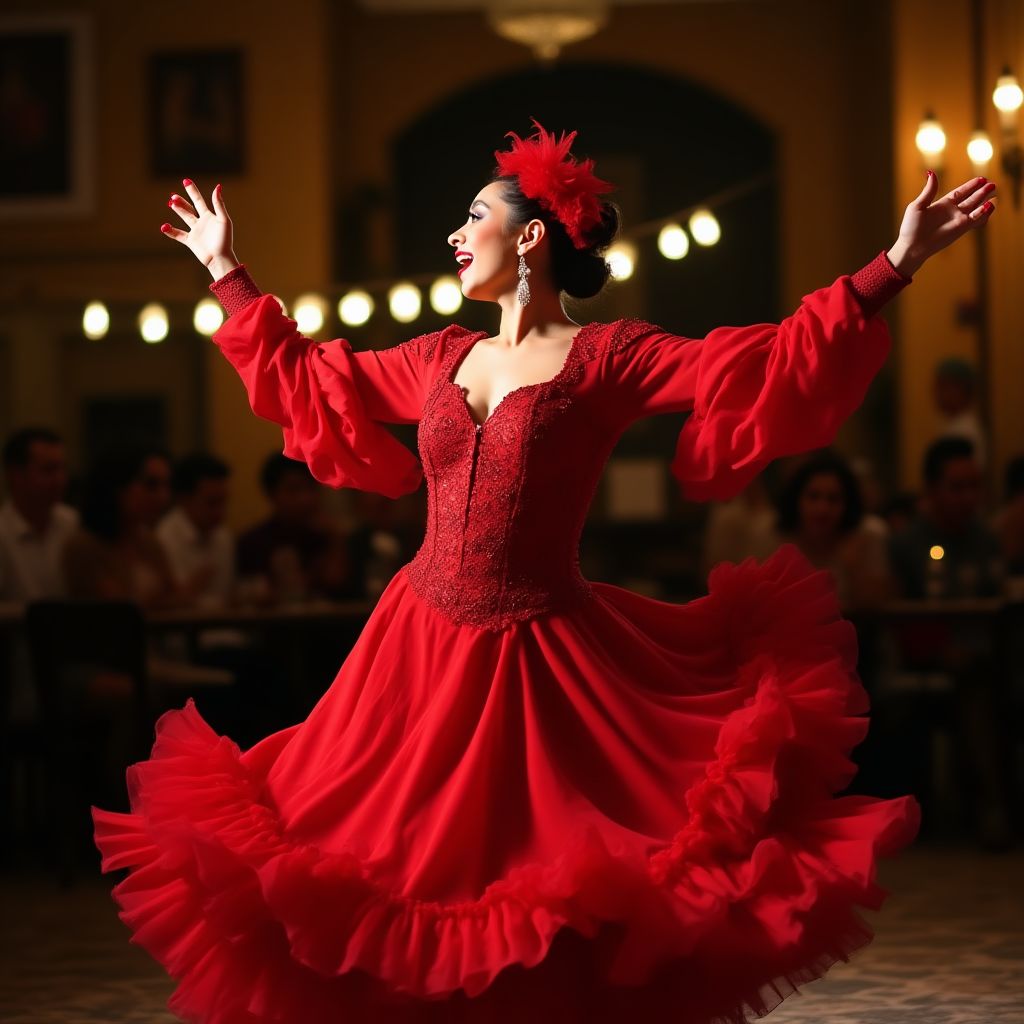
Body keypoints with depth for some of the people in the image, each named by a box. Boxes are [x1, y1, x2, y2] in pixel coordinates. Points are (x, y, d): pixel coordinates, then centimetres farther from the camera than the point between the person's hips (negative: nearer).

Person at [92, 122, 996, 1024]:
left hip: (538, 660, -4)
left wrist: (894, 268, -19)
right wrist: (229, 273, 29)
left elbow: (770, 365, -12)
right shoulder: (441, 358, 11)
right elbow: (305, 375, 24)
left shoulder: (608, 357, -4)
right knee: (399, 876, 6)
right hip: (421, 646, 5)